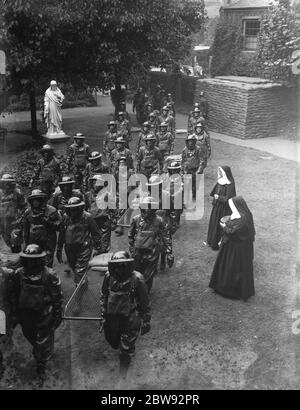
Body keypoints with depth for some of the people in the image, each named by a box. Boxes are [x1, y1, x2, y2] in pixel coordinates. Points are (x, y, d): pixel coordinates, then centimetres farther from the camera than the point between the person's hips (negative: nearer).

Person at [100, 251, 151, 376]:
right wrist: (104, 316, 8)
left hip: (130, 319, -3)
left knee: (126, 349, 8)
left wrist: (146, 321, -4)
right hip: (112, 318, 4)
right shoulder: (108, 277, -11)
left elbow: (145, 303, -10)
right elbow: (104, 297, 6)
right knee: (113, 342, 21)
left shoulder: (137, 279, -21)